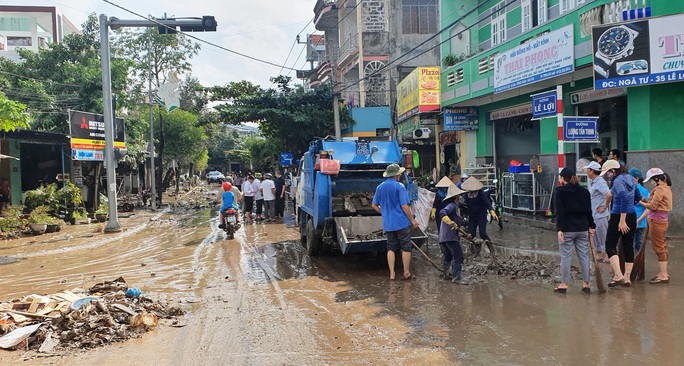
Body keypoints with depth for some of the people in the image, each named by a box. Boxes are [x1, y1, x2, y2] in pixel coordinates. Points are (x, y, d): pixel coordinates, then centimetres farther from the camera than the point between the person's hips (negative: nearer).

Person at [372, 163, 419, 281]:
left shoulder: (380, 187, 7)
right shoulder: (399, 186, -11)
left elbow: (374, 205, 12)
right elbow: (404, 206, -15)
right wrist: (412, 220, -6)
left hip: (387, 223, 5)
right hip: (402, 222, -5)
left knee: (391, 247, 11)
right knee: (406, 247, 5)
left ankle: (392, 273, 10)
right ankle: (406, 273, 9)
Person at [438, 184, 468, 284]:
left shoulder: (453, 205, 21)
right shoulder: (452, 205, -11)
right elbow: (442, 212, -31)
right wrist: (450, 222, -42)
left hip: (443, 237, 10)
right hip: (450, 237, -10)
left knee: (448, 256, 21)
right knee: (458, 256, -7)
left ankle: (445, 274, 30)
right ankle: (456, 277, -7)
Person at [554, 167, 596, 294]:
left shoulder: (561, 191, -6)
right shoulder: (584, 191, 9)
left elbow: (560, 212, -12)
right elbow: (589, 211, 11)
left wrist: (560, 229, -14)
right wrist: (591, 226, 17)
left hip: (567, 229, -5)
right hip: (582, 228, 5)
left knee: (566, 256, 0)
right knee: (584, 256, 9)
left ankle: (564, 284, 5)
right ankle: (586, 284, 14)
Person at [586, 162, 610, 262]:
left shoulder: (600, 182, -17)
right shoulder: (592, 182, 13)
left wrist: (604, 207, -21)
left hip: (600, 215, -10)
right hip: (593, 215, 10)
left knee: (603, 236, -2)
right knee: (595, 236, 17)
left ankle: (606, 257, 6)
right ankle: (599, 255, 27)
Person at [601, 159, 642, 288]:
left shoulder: (618, 181, -15)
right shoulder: (630, 179, 10)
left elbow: (624, 199, -25)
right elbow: (638, 197, 19)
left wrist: (622, 221, -24)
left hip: (618, 216, -8)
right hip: (632, 216, 8)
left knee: (610, 246, 0)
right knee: (629, 246, 10)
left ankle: (618, 276, -11)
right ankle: (627, 278, 15)